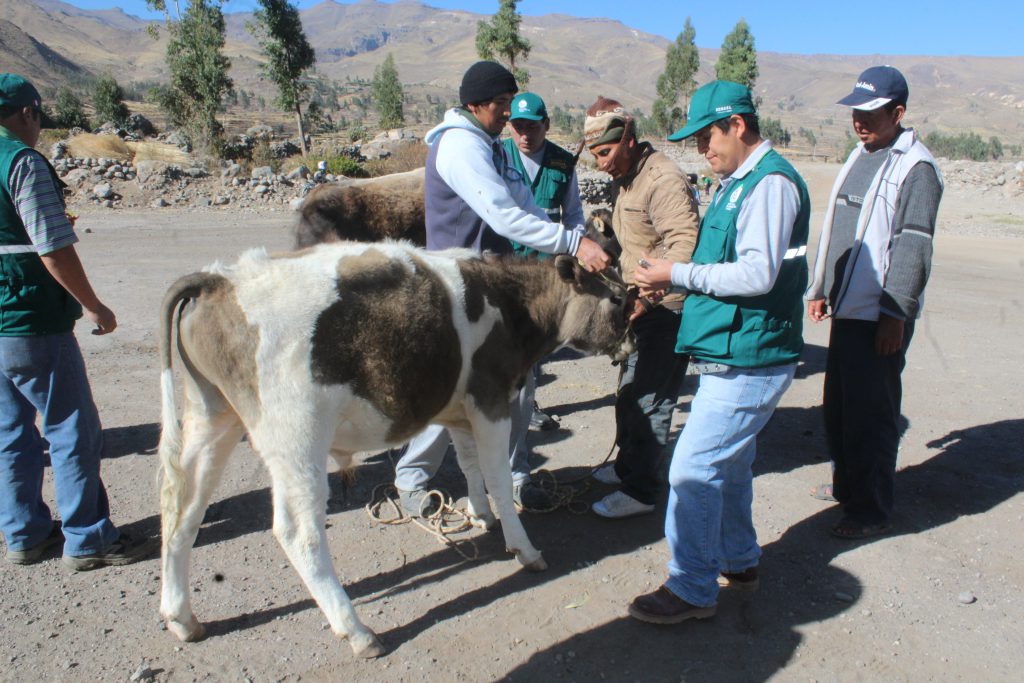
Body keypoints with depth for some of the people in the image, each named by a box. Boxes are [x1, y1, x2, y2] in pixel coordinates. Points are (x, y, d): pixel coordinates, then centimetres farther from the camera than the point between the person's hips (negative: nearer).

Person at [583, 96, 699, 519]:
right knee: (629, 392, 20)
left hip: (666, 308, -10)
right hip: (639, 304, 10)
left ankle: (639, 491, 7)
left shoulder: (662, 180, -20)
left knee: (648, 400, -4)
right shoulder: (622, 179, 12)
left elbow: (685, 245, -29)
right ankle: (628, 464, 37)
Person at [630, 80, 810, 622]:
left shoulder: (770, 182, -16)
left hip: (746, 363, -10)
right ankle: (737, 562, 37)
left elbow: (758, 273, -25)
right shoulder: (737, 183, 15)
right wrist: (667, 285, 5)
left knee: (693, 470, -6)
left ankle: (692, 590, 8)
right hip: (731, 354, 10)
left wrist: (678, 273, -16)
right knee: (728, 465, 20)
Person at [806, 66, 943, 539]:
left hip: (881, 317, -9)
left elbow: (912, 248, -17)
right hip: (847, 307, 9)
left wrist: (895, 315, -20)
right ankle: (846, 484, 35)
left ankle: (872, 509, 13)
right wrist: (820, 289, 19)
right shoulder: (860, 157, 15)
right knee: (839, 405, 18)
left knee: (870, 414, -1)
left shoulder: (915, 167, -12)